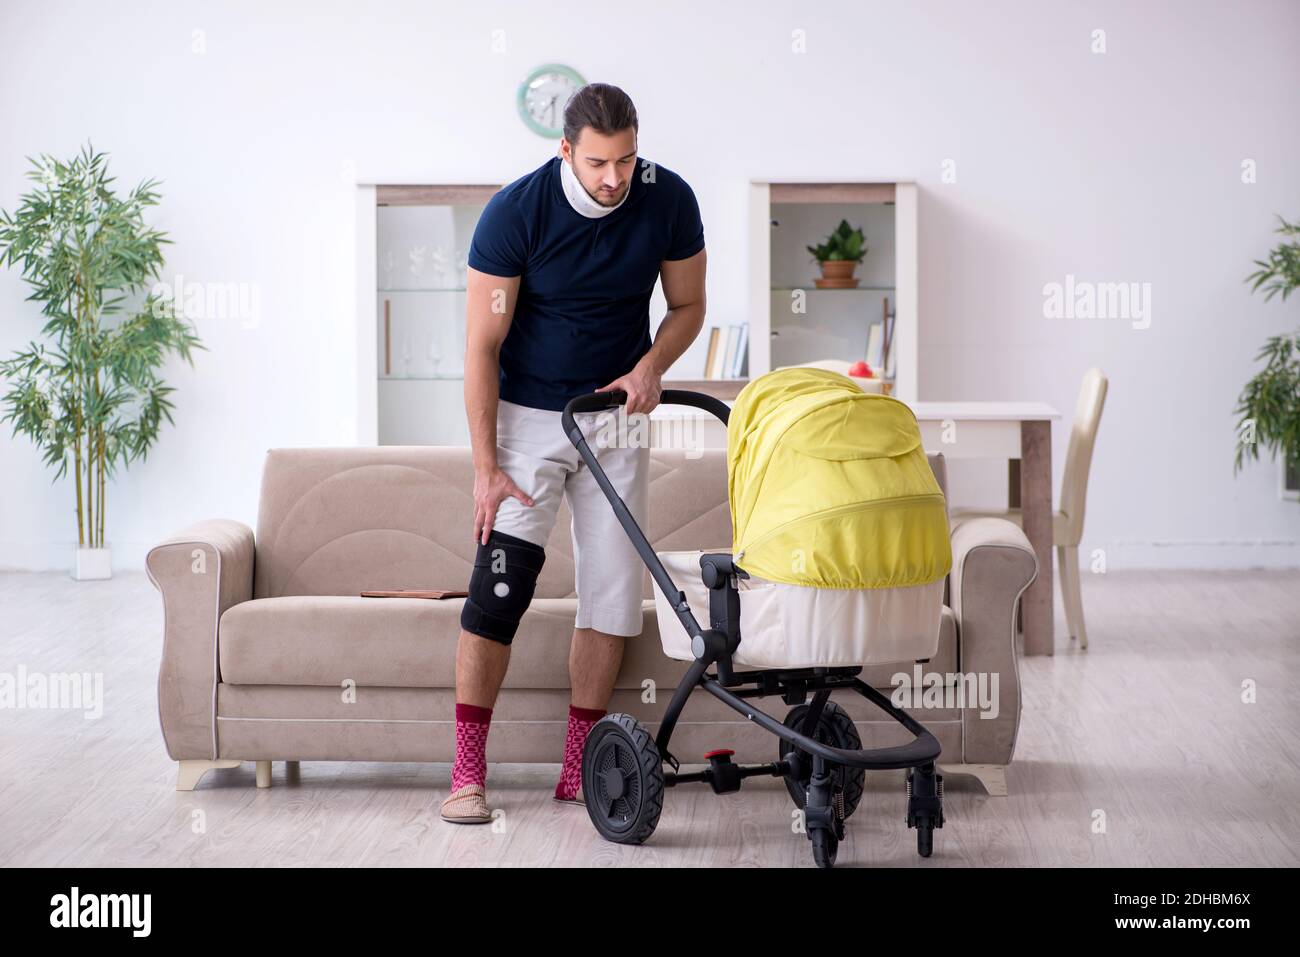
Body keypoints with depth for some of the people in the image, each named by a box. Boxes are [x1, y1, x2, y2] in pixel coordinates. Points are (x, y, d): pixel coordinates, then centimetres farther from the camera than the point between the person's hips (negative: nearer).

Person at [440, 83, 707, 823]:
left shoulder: (669, 200, -13)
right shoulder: (515, 212, -21)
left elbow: (688, 305, 3)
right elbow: (484, 344, -17)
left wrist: (652, 365, -18)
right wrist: (486, 466, -19)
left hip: (617, 415, 3)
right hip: (527, 415, -3)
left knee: (614, 587, 0)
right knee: (501, 583, -14)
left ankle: (579, 769, 8)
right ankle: (468, 773, -9)